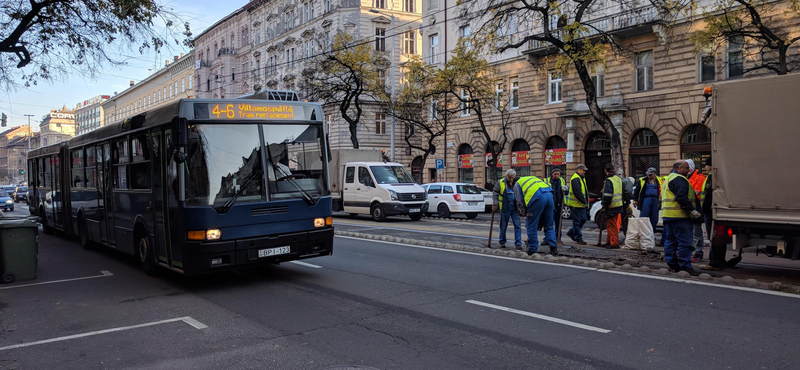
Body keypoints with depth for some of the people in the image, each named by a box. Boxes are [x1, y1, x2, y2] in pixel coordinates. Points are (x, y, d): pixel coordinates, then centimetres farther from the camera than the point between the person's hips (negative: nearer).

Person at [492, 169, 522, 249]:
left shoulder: (517, 183, 6)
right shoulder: (500, 183, -1)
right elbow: (495, 194, 0)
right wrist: (495, 204, -12)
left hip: (515, 208, 2)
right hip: (505, 209, -2)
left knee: (517, 225, -5)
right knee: (503, 226, 8)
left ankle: (518, 243, -1)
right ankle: (502, 242, 23)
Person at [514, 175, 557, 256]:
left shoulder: (517, 184, 22)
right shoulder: (532, 178, 40)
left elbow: (520, 201, 12)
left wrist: (525, 212, 23)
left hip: (537, 198, -6)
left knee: (532, 226, 5)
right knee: (549, 226, 14)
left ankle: (532, 250, 9)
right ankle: (554, 249, 9)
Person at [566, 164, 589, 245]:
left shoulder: (582, 178, 17)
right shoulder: (575, 179, -16)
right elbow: (577, 192, -24)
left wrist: (586, 202, 13)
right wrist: (584, 202, -21)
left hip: (582, 205, 10)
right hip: (576, 204, -10)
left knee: (583, 219, 12)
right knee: (577, 221, -3)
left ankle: (571, 233, 26)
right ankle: (578, 238, 3)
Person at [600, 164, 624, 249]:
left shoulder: (609, 180, -15)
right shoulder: (619, 179, 15)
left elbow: (607, 195, -20)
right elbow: (621, 193, 23)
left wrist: (604, 206, -12)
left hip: (612, 207, -9)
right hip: (619, 206, 9)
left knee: (612, 226, -4)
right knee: (611, 225, 17)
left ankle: (614, 243, -3)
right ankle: (609, 242, 25)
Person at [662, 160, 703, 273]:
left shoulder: (667, 179, 22)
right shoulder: (679, 179, -11)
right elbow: (682, 198, -20)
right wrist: (694, 211, -19)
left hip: (667, 216, 10)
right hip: (679, 216, -10)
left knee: (670, 241, 10)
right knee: (684, 242, -8)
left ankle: (672, 265, 13)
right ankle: (685, 266, -8)